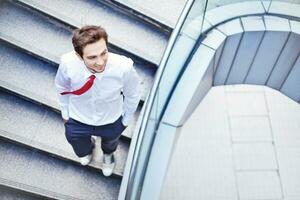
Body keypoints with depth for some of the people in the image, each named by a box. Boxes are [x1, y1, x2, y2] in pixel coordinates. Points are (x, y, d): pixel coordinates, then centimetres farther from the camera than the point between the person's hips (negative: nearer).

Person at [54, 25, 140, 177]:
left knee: (110, 144, 36)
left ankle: (108, 154, 75)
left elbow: (132, 94, -16)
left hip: (111, 122, 0)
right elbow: (62, 88, -10)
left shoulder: (124, 67, -40)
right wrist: (65, 113, 3)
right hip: (77, 121, 0)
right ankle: (88, 148, 72)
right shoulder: (67, 63, -36)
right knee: (82, 152, 33)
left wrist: (126, 120, -2)